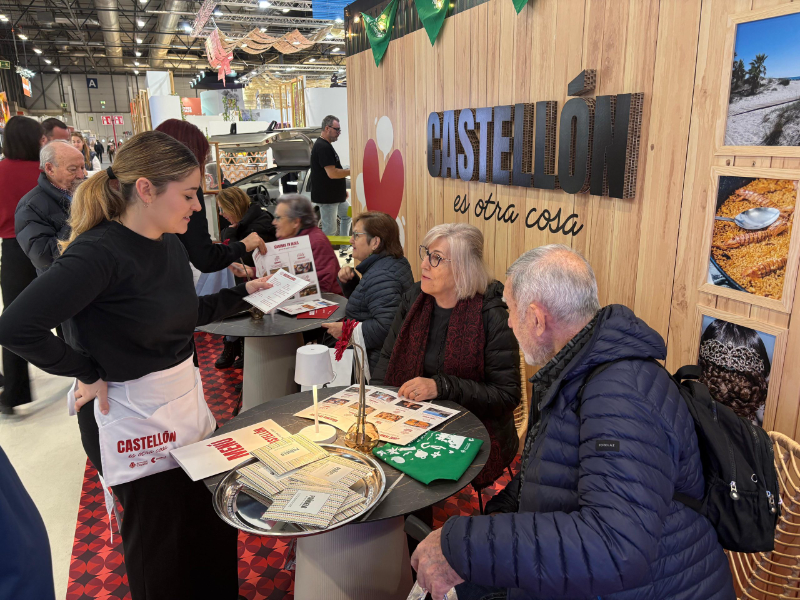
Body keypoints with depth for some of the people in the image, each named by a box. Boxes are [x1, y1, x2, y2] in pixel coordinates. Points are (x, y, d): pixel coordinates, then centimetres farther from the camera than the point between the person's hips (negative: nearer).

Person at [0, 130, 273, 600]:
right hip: (134, 415, -7)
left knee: (215, 530, 20)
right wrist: (88, 374, -17)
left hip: (187, 401, 8)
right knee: (163, 550, 13)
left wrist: (243, 293, 12)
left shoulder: (169, 244, 3)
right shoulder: (100, 253, -23)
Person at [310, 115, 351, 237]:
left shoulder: (326, 145, 15)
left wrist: (343, 190, 21)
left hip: (335, 196, 11)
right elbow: (332, 173, -27)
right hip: (327, 198, -11)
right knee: (330, 231, -5)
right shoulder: (322, 147, -20)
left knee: (347, 215, 25)